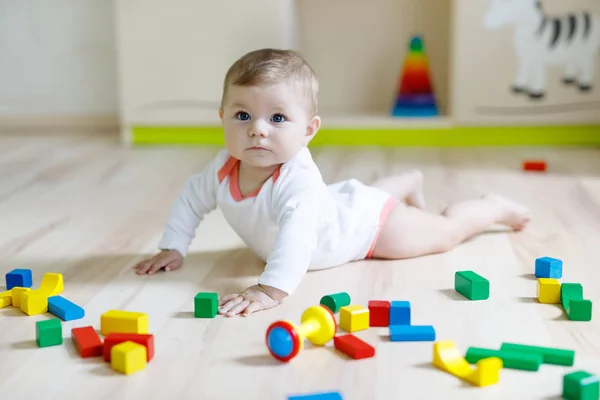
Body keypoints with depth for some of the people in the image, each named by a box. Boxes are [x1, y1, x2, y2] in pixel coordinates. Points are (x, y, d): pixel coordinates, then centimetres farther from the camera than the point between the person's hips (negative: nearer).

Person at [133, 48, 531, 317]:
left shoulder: (298, 178, -48)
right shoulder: (223, 169, -26)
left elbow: (298, 232, -64)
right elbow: (191, 199, -7)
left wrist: (272, 289, -75)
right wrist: (172, 249, -10)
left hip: (367, 221, -7)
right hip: (336, 204, 7)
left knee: (445, 231, 13)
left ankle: (494, 206, 42)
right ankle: (412, 182, 70)